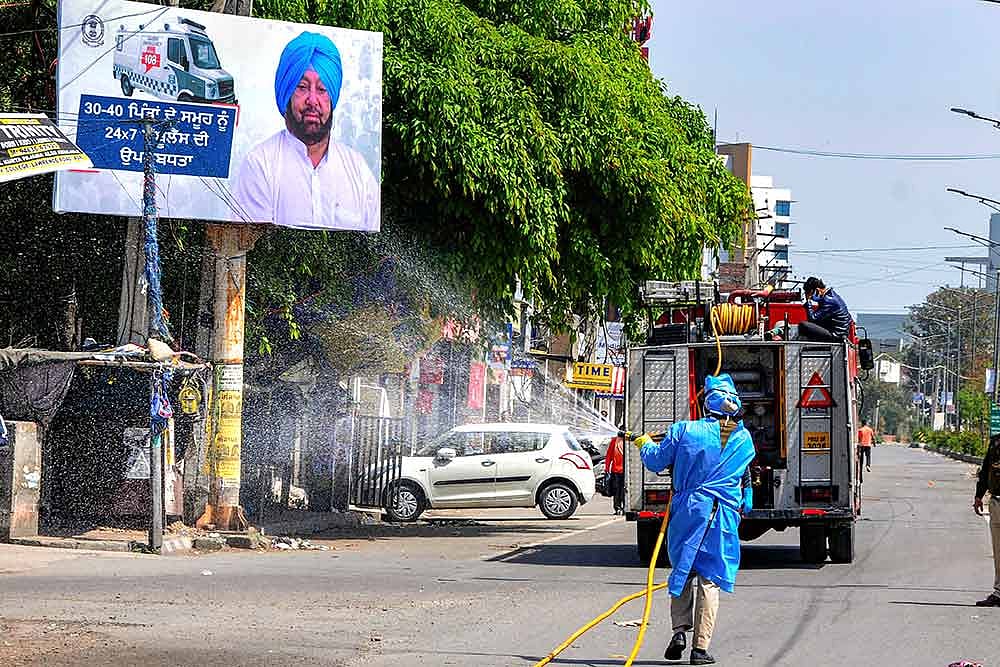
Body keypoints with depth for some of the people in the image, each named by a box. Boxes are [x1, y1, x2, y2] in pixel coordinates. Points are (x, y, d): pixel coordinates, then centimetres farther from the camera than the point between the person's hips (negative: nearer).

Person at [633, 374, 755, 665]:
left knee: (682, 571, 16)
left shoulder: (685, 431, -5)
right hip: (724, 517, 1)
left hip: (687, 512, -1)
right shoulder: (744, 440, 3)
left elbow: (655, 461, 5)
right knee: (709, 579, 4)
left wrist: (645, 444, 25)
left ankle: (680, 630, 2)